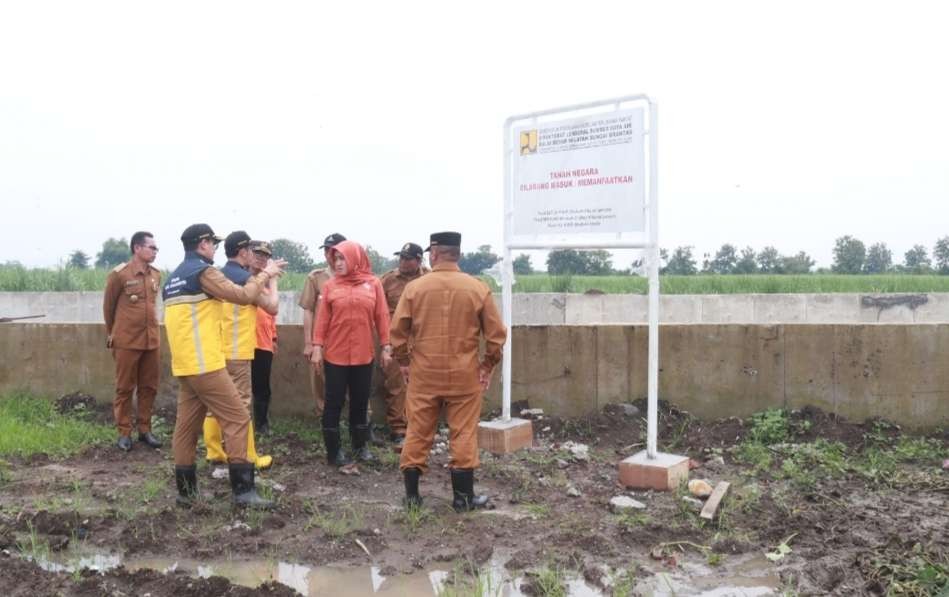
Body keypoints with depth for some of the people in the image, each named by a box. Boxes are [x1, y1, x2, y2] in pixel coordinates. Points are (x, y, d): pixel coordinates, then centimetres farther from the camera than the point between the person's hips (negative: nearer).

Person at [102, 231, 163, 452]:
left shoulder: (156, 275, 6)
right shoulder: (119, 274, -10)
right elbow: (108, 306, 3)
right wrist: (111, 333, 12)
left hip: (152, 340, 5)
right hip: (127, 341, -5)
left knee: (149, 387, 9)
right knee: (125, 388, 5)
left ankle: (144, 430, 21)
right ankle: (124, 432, 15)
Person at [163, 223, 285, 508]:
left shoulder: (173, 279, 16)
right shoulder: (203, 271, -11)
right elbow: (243, 296, -12)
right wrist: (264, 275, 3)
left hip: (184, 363, 9)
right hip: (204, 363, -9)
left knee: (187, 424, 11)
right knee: (237, 419, -6)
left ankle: (186, 489, 16)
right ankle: (243, 489, -7)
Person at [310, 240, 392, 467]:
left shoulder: (373, 284, 1)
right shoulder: (330, 285, -1)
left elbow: (381, 316, 2)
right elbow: (322, 318, -1)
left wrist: (386, 346, 1)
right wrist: (317, 347, -6)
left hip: (363, 355, 1)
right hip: (335, 355, -1)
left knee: (360, 402, 12)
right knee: (334, 402, 4)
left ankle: (360, 445, 27)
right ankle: (333, 450, 14)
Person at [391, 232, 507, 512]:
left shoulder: (414, 287, -5)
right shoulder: (478, 288, -4)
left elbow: (397, 331, -2)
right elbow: (496, 333, -2)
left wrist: (403, 362, 12)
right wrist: (488, 364, 11)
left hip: (423, 373, 1)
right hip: (464, 374, 0)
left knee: (418, 433, 11)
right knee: (463, 434, 8)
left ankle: (412, 494, 18)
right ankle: (463, 497, 13)